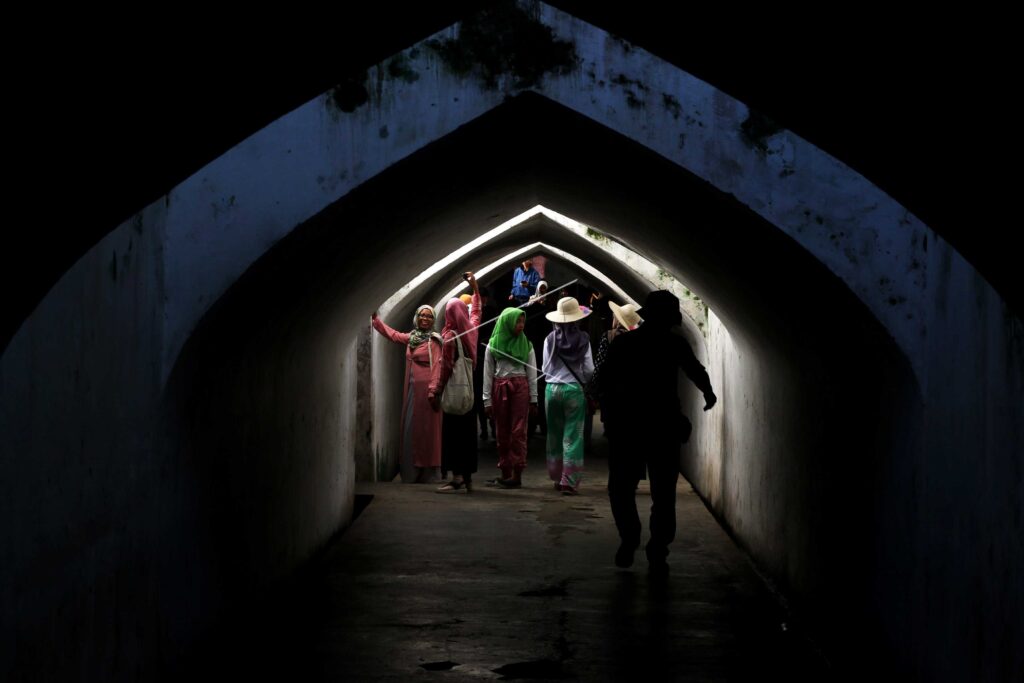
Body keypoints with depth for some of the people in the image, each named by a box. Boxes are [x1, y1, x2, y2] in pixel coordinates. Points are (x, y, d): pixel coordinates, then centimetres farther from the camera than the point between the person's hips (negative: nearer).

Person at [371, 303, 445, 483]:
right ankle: (412, 473, 11)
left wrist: (434, 391, -21)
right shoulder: (410, 338, 14)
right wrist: (374, 318, 31)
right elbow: (391, 334, 29)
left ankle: (427, 473, -2)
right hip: (411, 389, 7)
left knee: (425, 429, -5)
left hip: (426, 390, -7)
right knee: (410, 429, 6)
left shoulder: (434, 341, -5)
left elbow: (436, 366, -13)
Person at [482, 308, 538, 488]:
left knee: (518, 431, -7)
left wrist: (533, 398, 1)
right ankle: (505, 473, 11)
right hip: (499, 388, 1)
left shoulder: (526, 344, 8)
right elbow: (487, 374, 6)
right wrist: (487, 399, 1)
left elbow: (532, 373, 7)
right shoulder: (493, 345, 7)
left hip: (520, 387, -1)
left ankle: (517, 474, -7)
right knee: (502, 432, 5)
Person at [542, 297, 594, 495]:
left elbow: (545, 369, 2)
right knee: (573, 437, 1)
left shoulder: (550, 339, -3)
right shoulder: (583, 339, -6)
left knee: (555, 434, 14)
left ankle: (557, 478, 21)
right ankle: (569, 481, -4)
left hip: (552, 389, 2)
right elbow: (589, 369, -4)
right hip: (574, 389, -2)